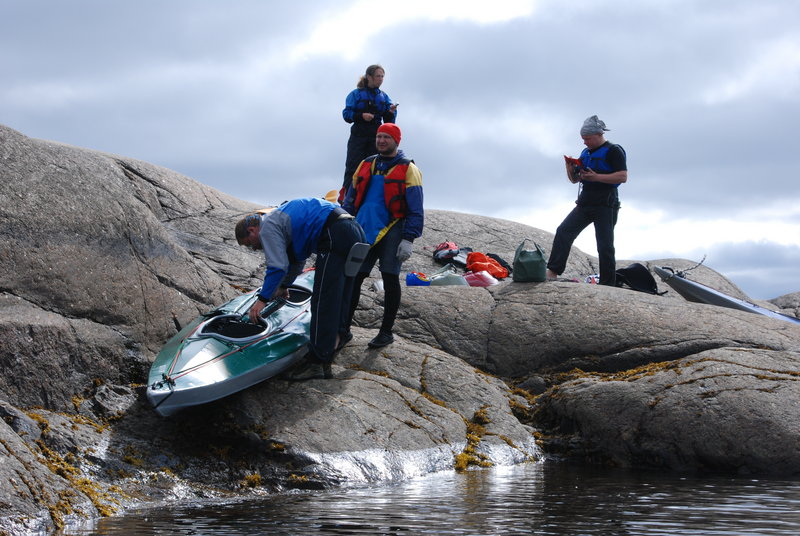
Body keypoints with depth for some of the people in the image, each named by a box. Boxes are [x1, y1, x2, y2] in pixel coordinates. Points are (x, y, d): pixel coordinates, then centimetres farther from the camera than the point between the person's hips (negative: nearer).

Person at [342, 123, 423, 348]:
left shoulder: (407, 169, 0)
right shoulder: (366, 165, 15)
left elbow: (415, 209, -5)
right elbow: (350, 200, 21)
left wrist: (408, 240, -13)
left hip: (391, 231, -4)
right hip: (363, 231, 4)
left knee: (390, 280, -2)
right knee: (352, 278, 2)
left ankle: (386, 332, 6)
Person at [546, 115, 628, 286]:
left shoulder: (613, 151, -5)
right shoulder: (585, 153, 19)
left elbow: (623, 177, -16)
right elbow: (574, 179, 24)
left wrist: (596, 177, -21)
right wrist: (569, 167, 2)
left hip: (605, 206, -7)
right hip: (585, 204, 7)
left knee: (605, 246, -6)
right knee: (563, 231, -9)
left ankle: (608, 284, -3)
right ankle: (553, 272, -15)